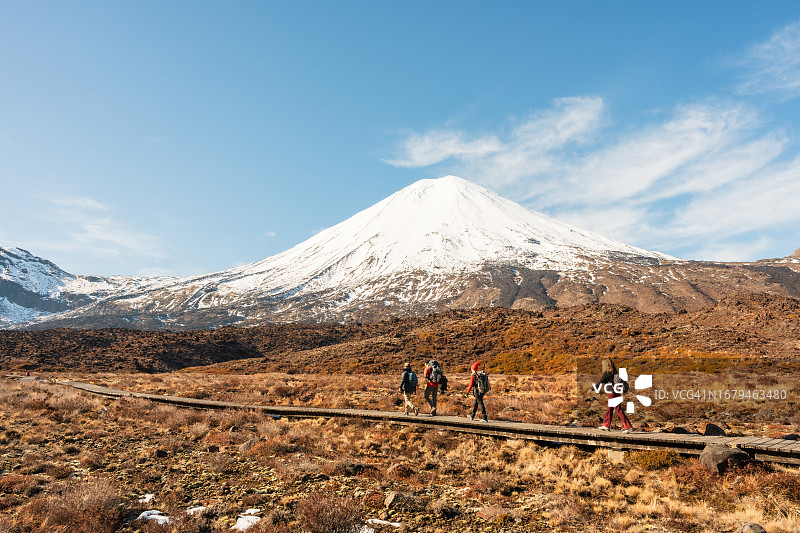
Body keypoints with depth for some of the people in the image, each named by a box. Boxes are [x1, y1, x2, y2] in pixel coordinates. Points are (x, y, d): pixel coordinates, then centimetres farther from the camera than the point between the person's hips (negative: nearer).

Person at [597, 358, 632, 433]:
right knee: (609, 409, 16)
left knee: (619, 410, -4)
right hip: (616, 392, 8)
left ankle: (628, 426, -4)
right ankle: (606, 425, 25)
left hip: (612, 393, -8)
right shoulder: (615, 372, 8)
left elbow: (600, 382, -8)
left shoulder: (607, 373, -13)